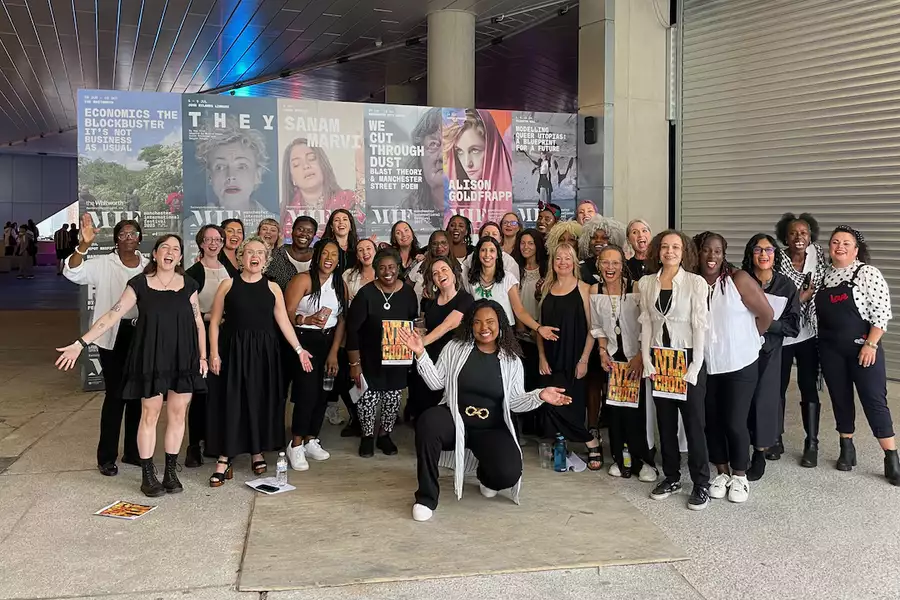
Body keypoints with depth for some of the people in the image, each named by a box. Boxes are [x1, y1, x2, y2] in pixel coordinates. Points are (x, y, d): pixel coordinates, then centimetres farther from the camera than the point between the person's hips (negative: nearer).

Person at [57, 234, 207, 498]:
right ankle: (148, 475, 14)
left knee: (177, 414, 6)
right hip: (151, 357, -2)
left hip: (183, 357, 2)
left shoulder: (188, 285, 4)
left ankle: (171, 471, 19)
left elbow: (198, 322, 9)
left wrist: (202, 356, 6)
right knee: (149, 415, 3)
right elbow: (112, 316, -5)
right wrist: (81, 343, -10)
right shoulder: (139, 283, -2)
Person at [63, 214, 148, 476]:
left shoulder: (148, 266, 6)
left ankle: (133, 451, 23)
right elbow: (72, 273, -20)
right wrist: (84, 244, -34)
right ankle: (106, 456, 8)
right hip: (113, 336, -4)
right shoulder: (103, 264, -4)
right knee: (115, 394, -3)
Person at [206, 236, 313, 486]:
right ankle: (224, 460, 4)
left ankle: (258, 453, 23)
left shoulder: (272, 288, 5)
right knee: (230, 402, -2)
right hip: (233, 349, -2)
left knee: (261, 401, 7)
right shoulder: (228, 285, 1)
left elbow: (283, 322, 4)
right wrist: (214, 353, -7)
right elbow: (215, 322, 1)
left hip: (264, 351, 2)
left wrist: (298, 349, -4)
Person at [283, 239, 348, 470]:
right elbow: (287, 313, -14)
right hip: (304, 340, -5)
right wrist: (307, 320, -32)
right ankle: (296, 445, 1)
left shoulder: (340, 285, 7)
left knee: (323, 393, 5)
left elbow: (341, 321, 4)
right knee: (308, 392, -12)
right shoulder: (303, 280, -9)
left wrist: (334, 353, -2)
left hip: (328, 342, 6)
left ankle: (310, 441, 21)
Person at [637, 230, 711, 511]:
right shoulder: (646, 283, 5)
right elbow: (646, 323, 6)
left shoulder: (696, 283, -6)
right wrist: (647, 361, -2)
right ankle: (671, 478, 23)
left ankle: (701, 484, 11)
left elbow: (700, 326, -8)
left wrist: (694, 367, -13)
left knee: (694, 422, 0)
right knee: (665, 421, 11)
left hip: (688, 356, -4)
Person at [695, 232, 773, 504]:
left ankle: (740, 476, 19)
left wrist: (747, 340, 4)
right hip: (705, 366, 4)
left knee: (735, 423, -1)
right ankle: (722, 473, 28)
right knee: (712, 421, 11)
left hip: (740, 365, -3)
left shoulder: (738, 279, -12)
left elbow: (766, 314, -7)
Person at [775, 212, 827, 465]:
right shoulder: (776, 260, -12)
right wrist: (807, 293, -16)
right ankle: (776, 440, 23)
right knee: (777, 388, 9)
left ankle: (811, 444, 17)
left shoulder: (818, 254, 0)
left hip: (809, 334, 2)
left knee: (809, 388, 7)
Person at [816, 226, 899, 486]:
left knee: (874, 400, -3)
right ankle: (847, 449, 24)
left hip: (862, 347, -5)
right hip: (830, 349, 5)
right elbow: (817, 311, 13)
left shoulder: (867, 273, -8)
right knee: (840, 398, 11)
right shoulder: (824, 275, 8)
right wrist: (818, 341, 5)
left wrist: (870, 344, -17)